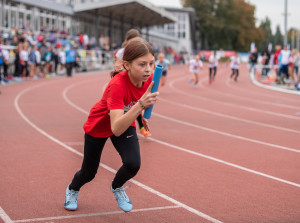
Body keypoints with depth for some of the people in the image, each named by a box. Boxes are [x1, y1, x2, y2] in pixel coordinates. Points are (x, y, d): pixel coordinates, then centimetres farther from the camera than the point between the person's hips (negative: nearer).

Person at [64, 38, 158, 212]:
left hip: (125, 123, 4)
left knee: (133, 164, -20)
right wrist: (140, 105, -61)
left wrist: (141, 114, 9)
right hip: (99, 126, -4)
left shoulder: (149, 78, -24)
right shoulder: (117, 85, -42)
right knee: (89, 173, 14)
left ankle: (117, 187, 17)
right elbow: (116, 128, -51)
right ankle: (72, 190, 52)